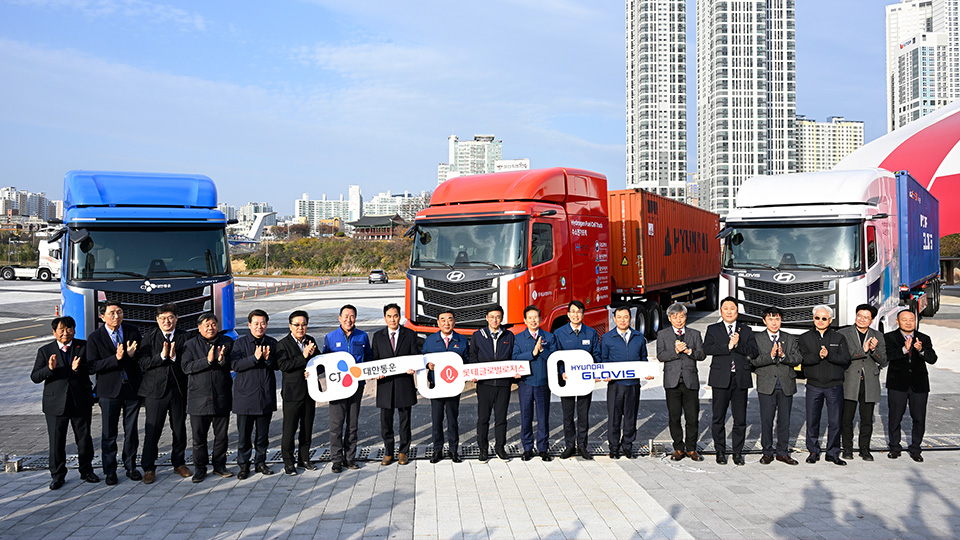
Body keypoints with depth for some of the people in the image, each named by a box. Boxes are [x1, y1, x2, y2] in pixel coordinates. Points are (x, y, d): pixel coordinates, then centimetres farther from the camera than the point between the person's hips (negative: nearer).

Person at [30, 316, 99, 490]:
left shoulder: (84, 346, 2)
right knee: (56, 441, 5)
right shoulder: (45, 351, 3)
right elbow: (35, 377, -4)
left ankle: (86, 471, 25)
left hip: (81, 402, 0)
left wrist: (78, 368, -27)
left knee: (84, 438, 9)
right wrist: (49, 369, -23)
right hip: (56, 403, 0)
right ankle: (57, 475, 20)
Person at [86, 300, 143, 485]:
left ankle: (130, 466, 25)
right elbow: (93, 366, -12)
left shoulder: (133, 331, 3)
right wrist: (116, 358, -24)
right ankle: (110, 471, 19)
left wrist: (132, 355, -17)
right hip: (110, 390, -2)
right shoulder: (95, 338, -5)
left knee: (131, 431, 11)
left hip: (132, 388, 2)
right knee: (109, 433, 6)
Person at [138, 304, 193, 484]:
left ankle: (179, 463, 27)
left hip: (179, 390, 2)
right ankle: (148, 468, 12)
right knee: (152, 431, 1)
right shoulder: (149, 338, 2)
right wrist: (161, 356, -18)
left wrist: (175, 357, -19)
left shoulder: (185, 337, 3)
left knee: (179, 429, 11)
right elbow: (143, 364, -7)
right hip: (155, 390, -1)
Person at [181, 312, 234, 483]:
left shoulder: (227, 342, 7)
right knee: (199, 436, 4)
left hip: (222, 398, 1)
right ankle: (199, 468, 18)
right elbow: (186, 367, -9)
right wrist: (208, 360, -18)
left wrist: (223, 360, -17)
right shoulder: (191, 344, 3)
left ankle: (219, 465, 23)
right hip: (199, 398, -1)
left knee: (221, 435, 8)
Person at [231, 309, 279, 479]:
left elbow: (278, 365, 6)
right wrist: (255, 358, -21)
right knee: (244, 432, 1)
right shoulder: (240, 343, 0)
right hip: (245, 394, -2)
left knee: (263, 432, 10)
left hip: (266, 395, 3)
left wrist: (268, 358, -14)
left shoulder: (272, 343, 7)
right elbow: (235, 364, -11)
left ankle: (260, 462, 23)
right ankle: (244, 465, 13)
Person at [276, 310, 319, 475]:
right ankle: (288, 462, 10)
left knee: (307, 427, 13)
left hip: (309, 391, 5)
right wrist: (304, 356, -23)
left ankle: (304, 459, 25)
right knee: (289, 428, -1)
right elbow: (283, 365, -20)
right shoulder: (283, 344, -8)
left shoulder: (311, 341, 8)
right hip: (292, 392, -5)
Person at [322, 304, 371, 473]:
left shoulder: (362, 336, 6)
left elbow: (368, 358, 14)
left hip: (356, 384, 2)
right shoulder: (330, 337, 2)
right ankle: (336, 459, 6)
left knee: (353, 423, 9)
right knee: (336, 423, -3)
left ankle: (350, 457, 18)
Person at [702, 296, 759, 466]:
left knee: (740, 419, 3)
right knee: (718, 418, 4)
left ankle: (738, 452, 15)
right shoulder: (713, 329, 7)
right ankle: (720, 452, 16)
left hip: (741, 379, 1)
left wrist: (738, 345, -15)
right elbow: (707, 349, -9)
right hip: (721, 379, -1)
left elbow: (754, 351, -1)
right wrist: (728, 346, -16)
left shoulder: (746, 330, 11)